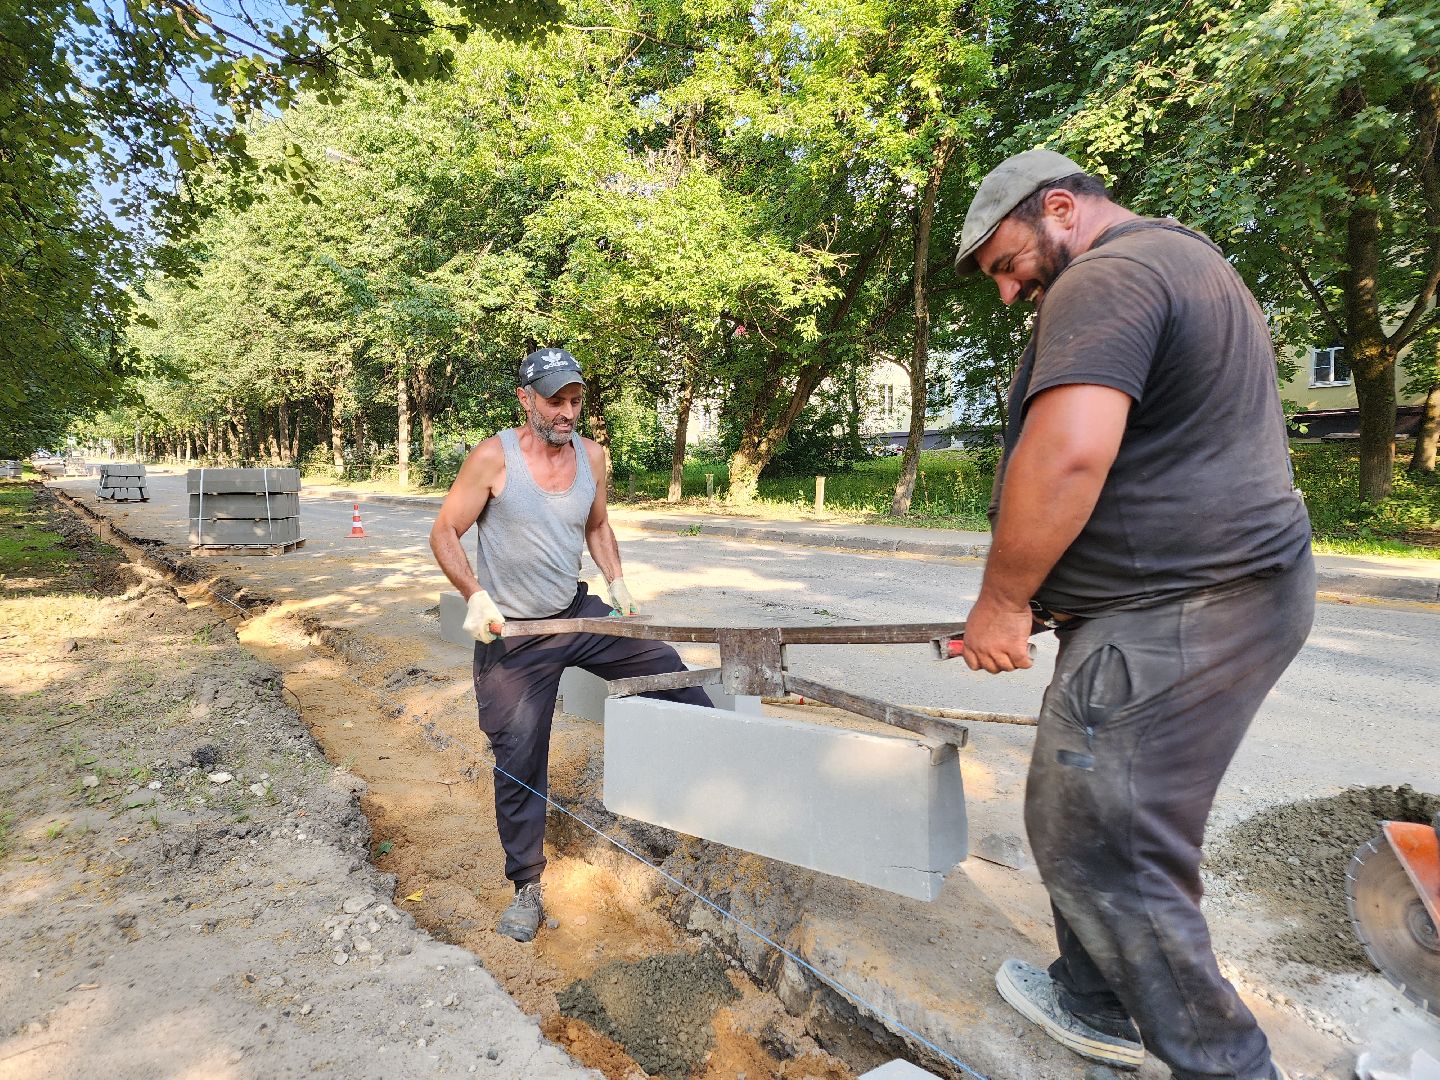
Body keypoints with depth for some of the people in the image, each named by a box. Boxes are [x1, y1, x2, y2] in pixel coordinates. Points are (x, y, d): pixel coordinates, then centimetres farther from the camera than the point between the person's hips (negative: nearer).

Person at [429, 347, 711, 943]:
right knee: (519, 762, 3)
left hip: (579, 614, 4)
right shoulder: (493, 457, -15)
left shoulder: (591, 455, 0)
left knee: (669, 667, 4)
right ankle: (527, 888, 21)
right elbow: (445, 532, -9)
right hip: (511, 633, -4)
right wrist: (475, 596, -23)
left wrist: (616, 581, 1)